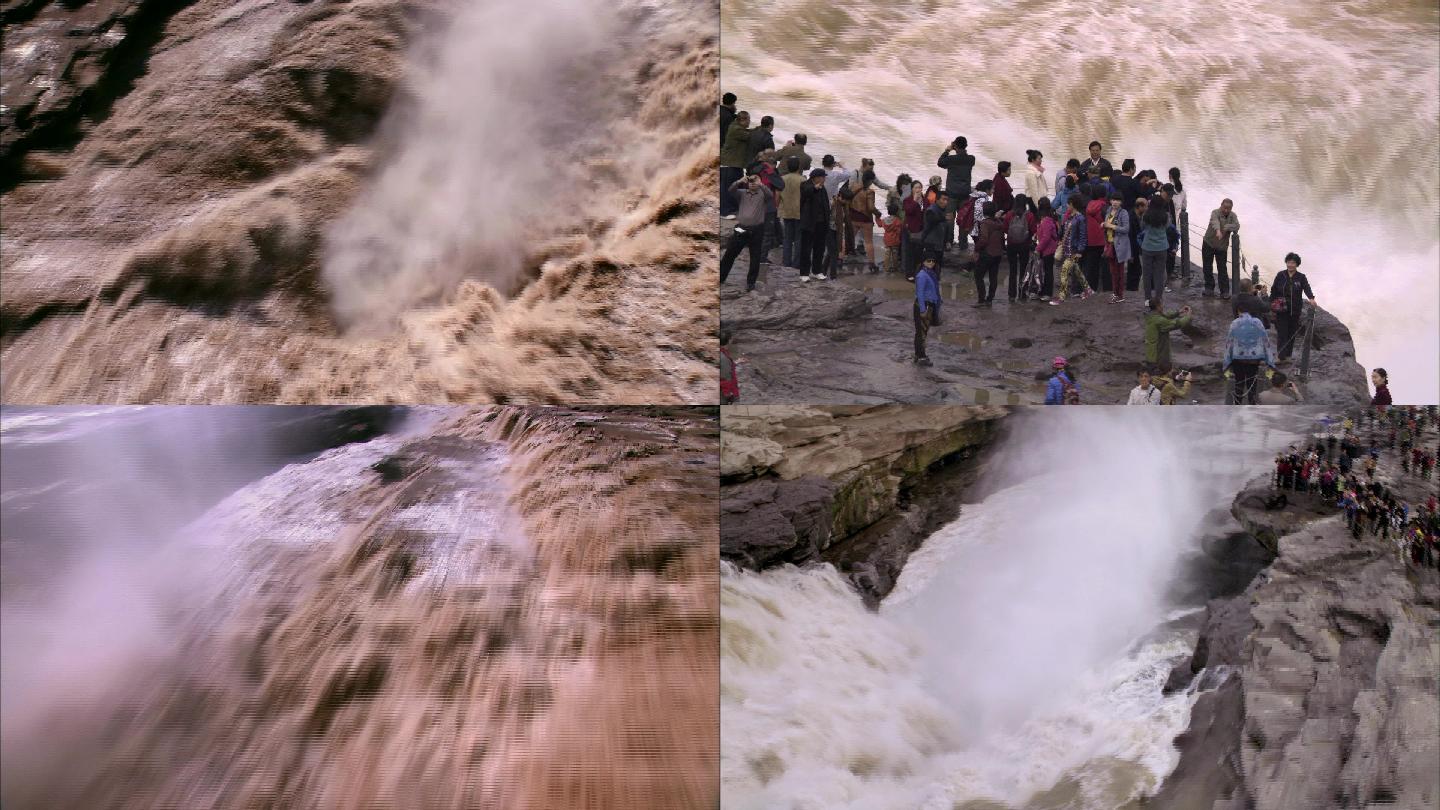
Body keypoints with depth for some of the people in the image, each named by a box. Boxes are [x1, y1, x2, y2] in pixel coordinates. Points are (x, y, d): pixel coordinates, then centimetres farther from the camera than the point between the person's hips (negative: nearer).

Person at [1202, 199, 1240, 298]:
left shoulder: (1233, 216, -3)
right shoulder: (1215, 213, -17)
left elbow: (1237, 226, -18)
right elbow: (1215, 221, -39)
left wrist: (1226, 227, -30)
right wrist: (1218, 231, -58)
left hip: (1222, 246, 1)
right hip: (1208, 244, -1)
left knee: (1222, 269, -3)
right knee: (1206, 267, 7)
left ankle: (1225, 291, 3)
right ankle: (1209, 288, 22)